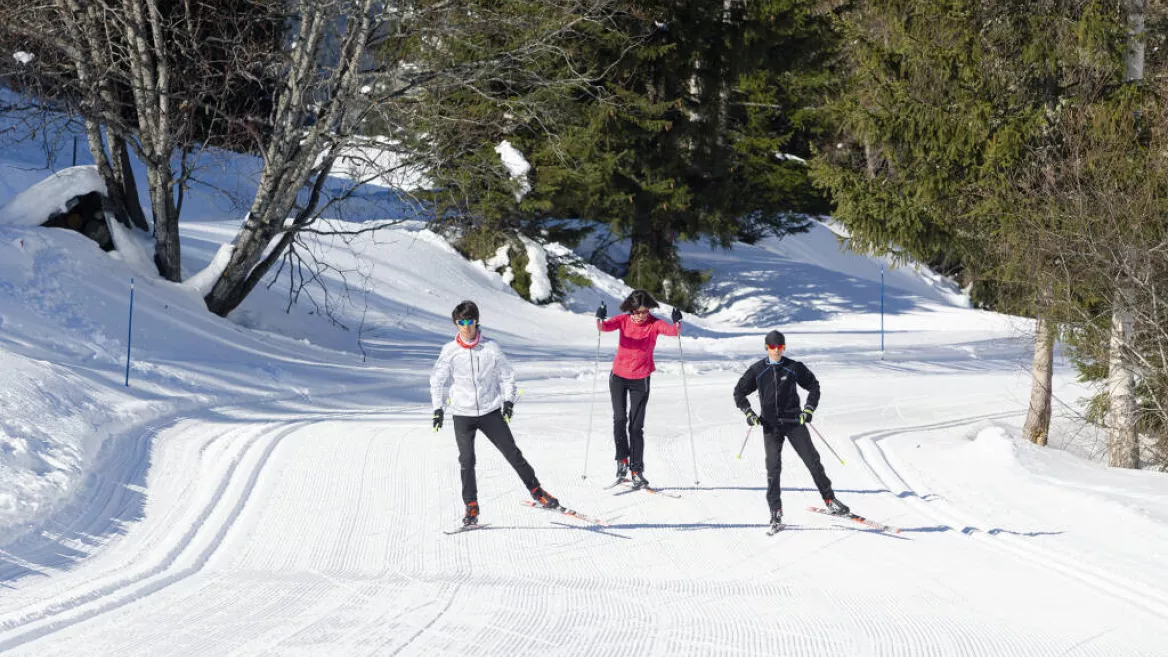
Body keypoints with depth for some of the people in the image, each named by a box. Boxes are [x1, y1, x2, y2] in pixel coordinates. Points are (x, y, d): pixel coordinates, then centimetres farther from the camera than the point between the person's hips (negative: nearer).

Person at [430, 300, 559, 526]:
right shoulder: (450, 351, -2)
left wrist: (508, 400, -3)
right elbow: (437, 380, 9)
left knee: (512, 453, 0)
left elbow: (507, 375, 8)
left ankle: (536, 491, 13)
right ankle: (471, 507, 3)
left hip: (490, 411, 0)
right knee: (467, 460, -6)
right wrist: (437, 408, 4)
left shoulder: (491, 348, -3)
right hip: (462, 414, 0)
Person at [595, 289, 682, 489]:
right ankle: (622, 461, 4)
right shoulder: (624, 320, -7)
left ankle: (636, 470, 6)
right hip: (619, 377, 1)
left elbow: (673, 331, -26)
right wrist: (600, 320, -45)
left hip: (640, 380, -1)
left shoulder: (654, 324, -10)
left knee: (636, 426, 0)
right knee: (620, 419, -9)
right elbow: (605, 326, -23)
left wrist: (677, 323, -48)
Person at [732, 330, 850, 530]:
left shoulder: (794, 368, 1)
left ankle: (830, 500, 5)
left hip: (794, 422, 0)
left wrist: (809, 409, -2)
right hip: (771, 425, 0)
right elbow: (739, 392, 10)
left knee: (812, 460, -2)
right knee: (773, 467, -7)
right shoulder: (757, 370, 3)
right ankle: (775, 509, 0)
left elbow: (814, 385, 10)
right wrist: (748, 412, -3)